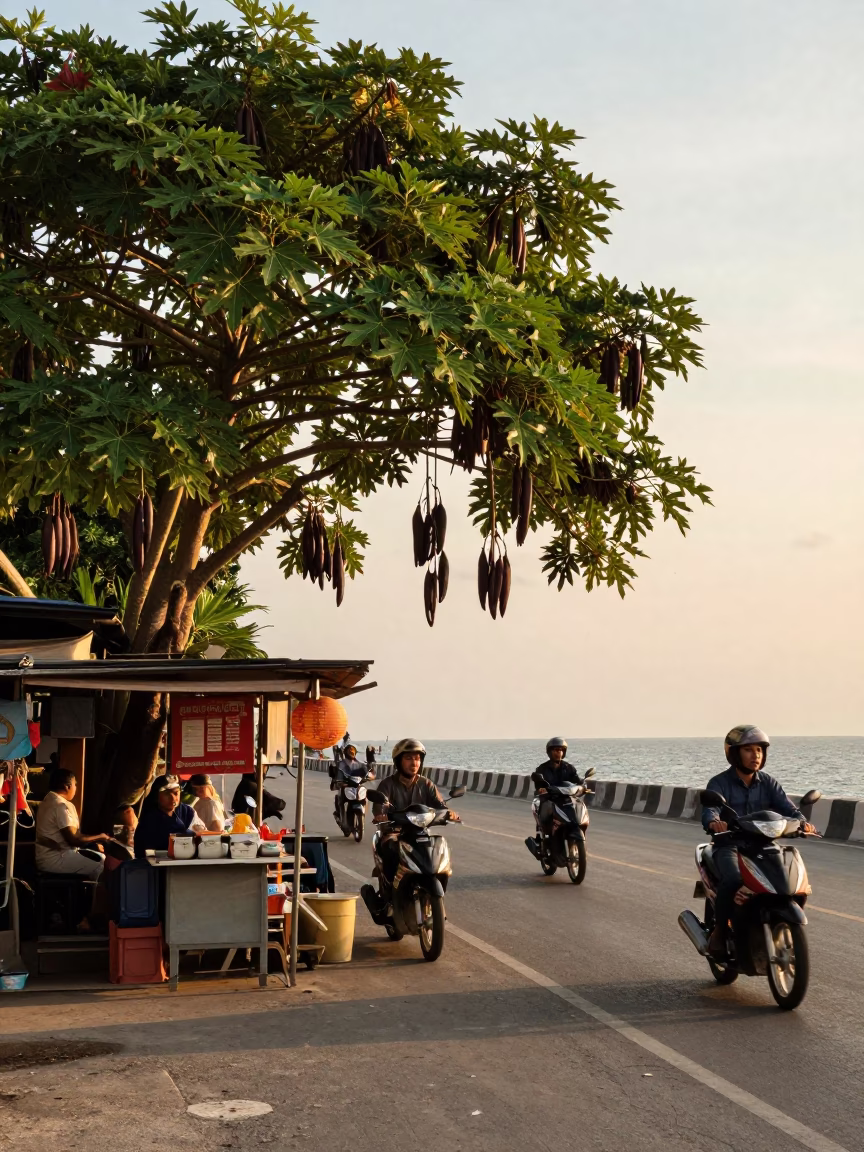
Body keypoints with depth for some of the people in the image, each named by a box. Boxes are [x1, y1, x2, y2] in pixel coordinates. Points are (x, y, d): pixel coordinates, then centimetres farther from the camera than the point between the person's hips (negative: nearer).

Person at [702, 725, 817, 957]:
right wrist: (714, 822, -46)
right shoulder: (719, 783, -3)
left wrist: (802, 822, -29)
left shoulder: (768, 783, 8)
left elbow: (787, 808, -5)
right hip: (729, 846, -4)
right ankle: (720, 929, -11)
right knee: (733, 880, -35)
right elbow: (709, 810, -21)